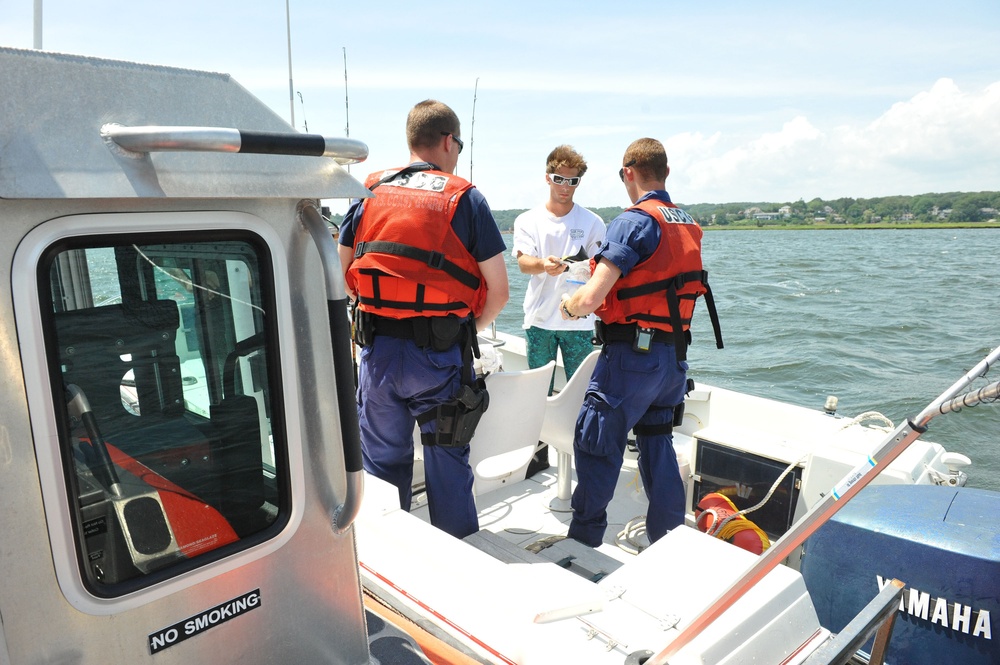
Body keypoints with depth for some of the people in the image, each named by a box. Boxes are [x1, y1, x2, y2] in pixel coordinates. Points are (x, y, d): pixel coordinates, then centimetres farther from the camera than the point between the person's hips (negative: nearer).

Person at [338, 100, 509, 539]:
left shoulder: (370, 193, 7)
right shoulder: (465, 199, -3)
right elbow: (498, 291, -5)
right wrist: (470, 328, 12)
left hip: (376, 350, 3)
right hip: (439, 354, -3)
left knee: (383, 461, 16)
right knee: (447, 463, 11)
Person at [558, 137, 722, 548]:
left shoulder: (633, 221, -14)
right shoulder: (689, 225, 11)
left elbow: (591, 299, -21)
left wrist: (569, 306, 1)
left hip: (633, 354, -8)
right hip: (675, 355, 8)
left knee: (595, 445, 4)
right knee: (657, 443, 18)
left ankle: (582, 542, 16)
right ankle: (669, 540, 28)